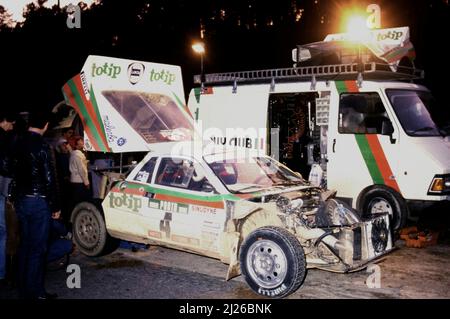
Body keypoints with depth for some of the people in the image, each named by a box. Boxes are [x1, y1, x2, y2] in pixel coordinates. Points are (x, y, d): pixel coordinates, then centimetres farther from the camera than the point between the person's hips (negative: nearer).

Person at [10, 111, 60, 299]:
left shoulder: (17, 145, 5)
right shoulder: (43, 147, -16)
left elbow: (15, 172, 10)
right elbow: (50, 179, -15)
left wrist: (19, 196, 17)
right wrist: (56, 206, -8)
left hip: (21, 200, 7)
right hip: (39, 201, -7)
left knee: (25, 245, 15)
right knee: (37, 248, 0)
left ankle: (23, 289, 23)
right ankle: (35, 292, 6)